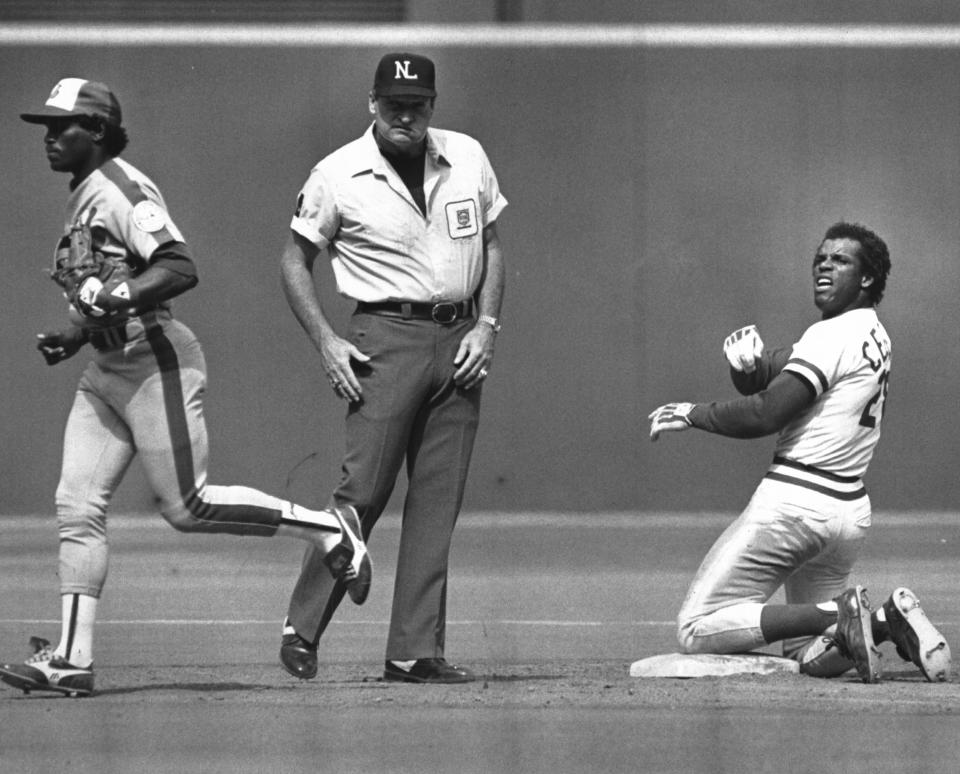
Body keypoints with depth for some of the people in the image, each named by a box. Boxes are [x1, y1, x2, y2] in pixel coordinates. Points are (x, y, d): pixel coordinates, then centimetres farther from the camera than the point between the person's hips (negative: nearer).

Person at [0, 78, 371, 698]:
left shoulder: (122, 192, -14)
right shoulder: (84, 198, 17)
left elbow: (181, 270, -25)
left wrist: (113, 297, -34)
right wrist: (74, 336, 13)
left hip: (158, 364, -9)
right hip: (106, 373, 10)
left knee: (186, 508, -7)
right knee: (77, 507, 0)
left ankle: (328, 529, 9)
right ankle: (71, 659, -2)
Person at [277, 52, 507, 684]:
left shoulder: (467, 158, 8)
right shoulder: (338, 176, -3)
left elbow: (492, 245, 15)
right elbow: (295, 260, 4)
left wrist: (486, 326, 2)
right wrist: (326, 342, -7)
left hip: (459, 341, 4)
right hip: (387, 339, -4)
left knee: (437, 502, 1)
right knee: (364, 489, -12)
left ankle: (415, 651, 1)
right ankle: (301, 628, 1)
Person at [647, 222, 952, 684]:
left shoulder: (836, 335, -14)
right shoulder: (872, 335, 15)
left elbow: (766, 415, -19)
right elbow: (759, 382, 14)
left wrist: (692, 414, -6)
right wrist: (747, 365, -9)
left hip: (796, 503, -10)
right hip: (850, 507, 10)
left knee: (698, 631, -7)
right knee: (811, 656, 20)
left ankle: (836, 615, -18)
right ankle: (888, 618, -3)